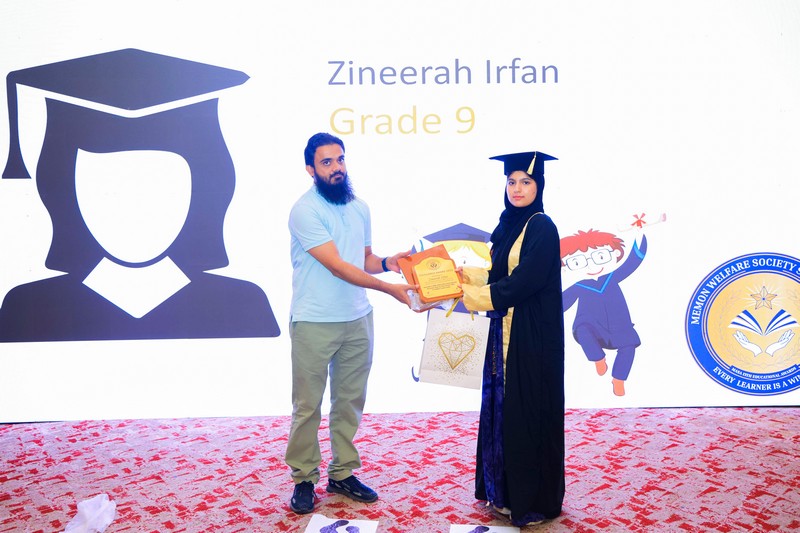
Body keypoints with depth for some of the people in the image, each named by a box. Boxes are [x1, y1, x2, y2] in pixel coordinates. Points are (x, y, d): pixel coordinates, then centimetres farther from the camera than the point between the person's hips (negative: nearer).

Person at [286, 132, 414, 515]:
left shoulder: (360, 208, 10)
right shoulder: (305, 211, -12)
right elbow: (337, 266, -18)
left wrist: (387, 262, -3)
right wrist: (388, 288, -21)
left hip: (357, 320, 6)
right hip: (314, 324, -6)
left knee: (350, 401, 12)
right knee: (307, 405, 4)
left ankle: (342, 474, 25)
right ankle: (304, 479, 18)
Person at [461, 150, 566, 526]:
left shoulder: (542, 228, -14)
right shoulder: (508, 224, 11)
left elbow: (521, 284, -20)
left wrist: (466, 296, -15)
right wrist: (464, 274, 3)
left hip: (533, 337, -8)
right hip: (505, 332, 8)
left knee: (527, 412, 1)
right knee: (502, 408, 13)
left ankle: (532, 501, 16)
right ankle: (505, 491, 28)